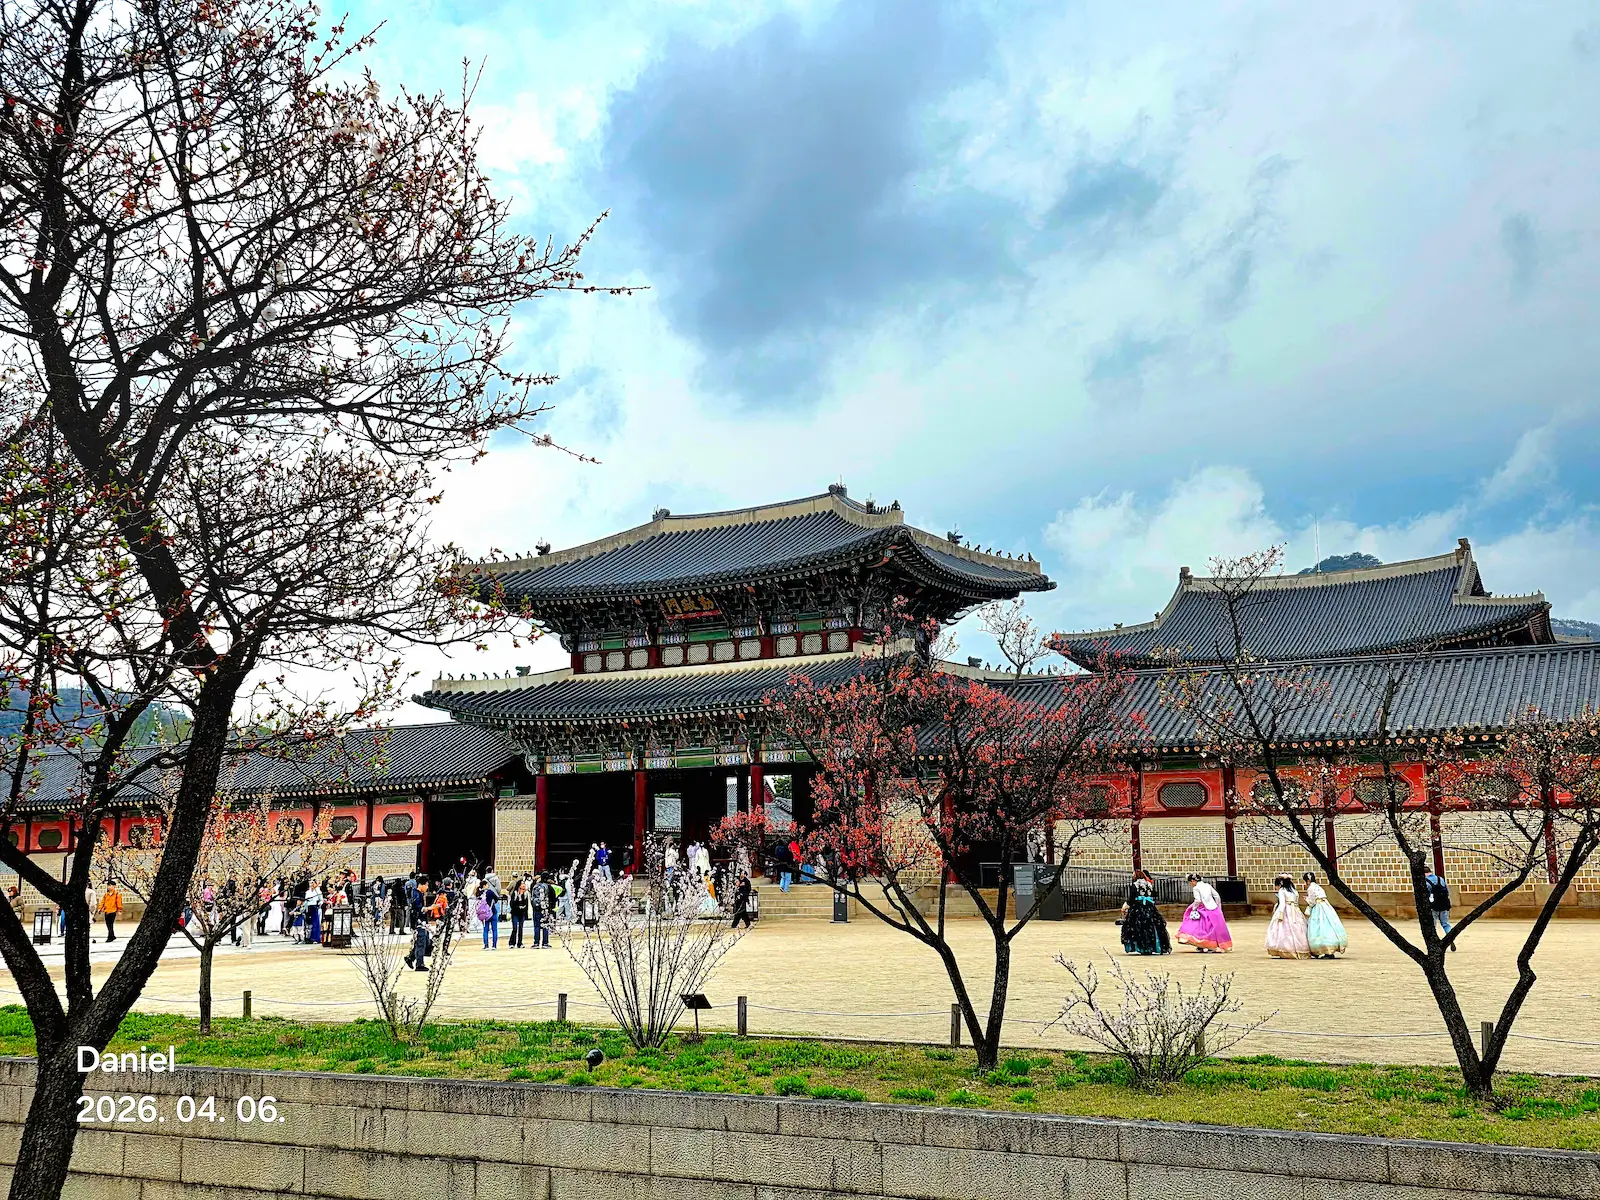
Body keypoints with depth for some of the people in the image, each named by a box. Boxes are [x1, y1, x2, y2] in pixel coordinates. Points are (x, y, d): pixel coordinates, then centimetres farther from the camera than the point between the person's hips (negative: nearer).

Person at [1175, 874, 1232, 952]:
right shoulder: (1207, 885, 12)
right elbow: (1217, 897, 12)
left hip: (1205, 910, -6)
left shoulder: (1196, 888, -6)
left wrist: (1194, 908, -3)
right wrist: (1219, 907, 20)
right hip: (1214, 908, 6)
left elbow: (1198, 900, -16)